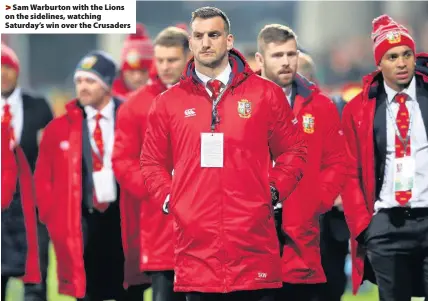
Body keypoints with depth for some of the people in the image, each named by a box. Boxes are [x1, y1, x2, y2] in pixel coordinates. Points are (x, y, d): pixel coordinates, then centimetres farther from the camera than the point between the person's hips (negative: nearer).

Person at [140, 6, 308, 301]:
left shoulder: (265, 94, 7)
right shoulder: (169, 102, 10)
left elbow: (294, 151, 11)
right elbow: (152, 161, 17)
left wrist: (274, 192, -2)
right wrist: (168, 199, 2)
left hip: (253, 240, -1)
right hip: (196, 241, 1)